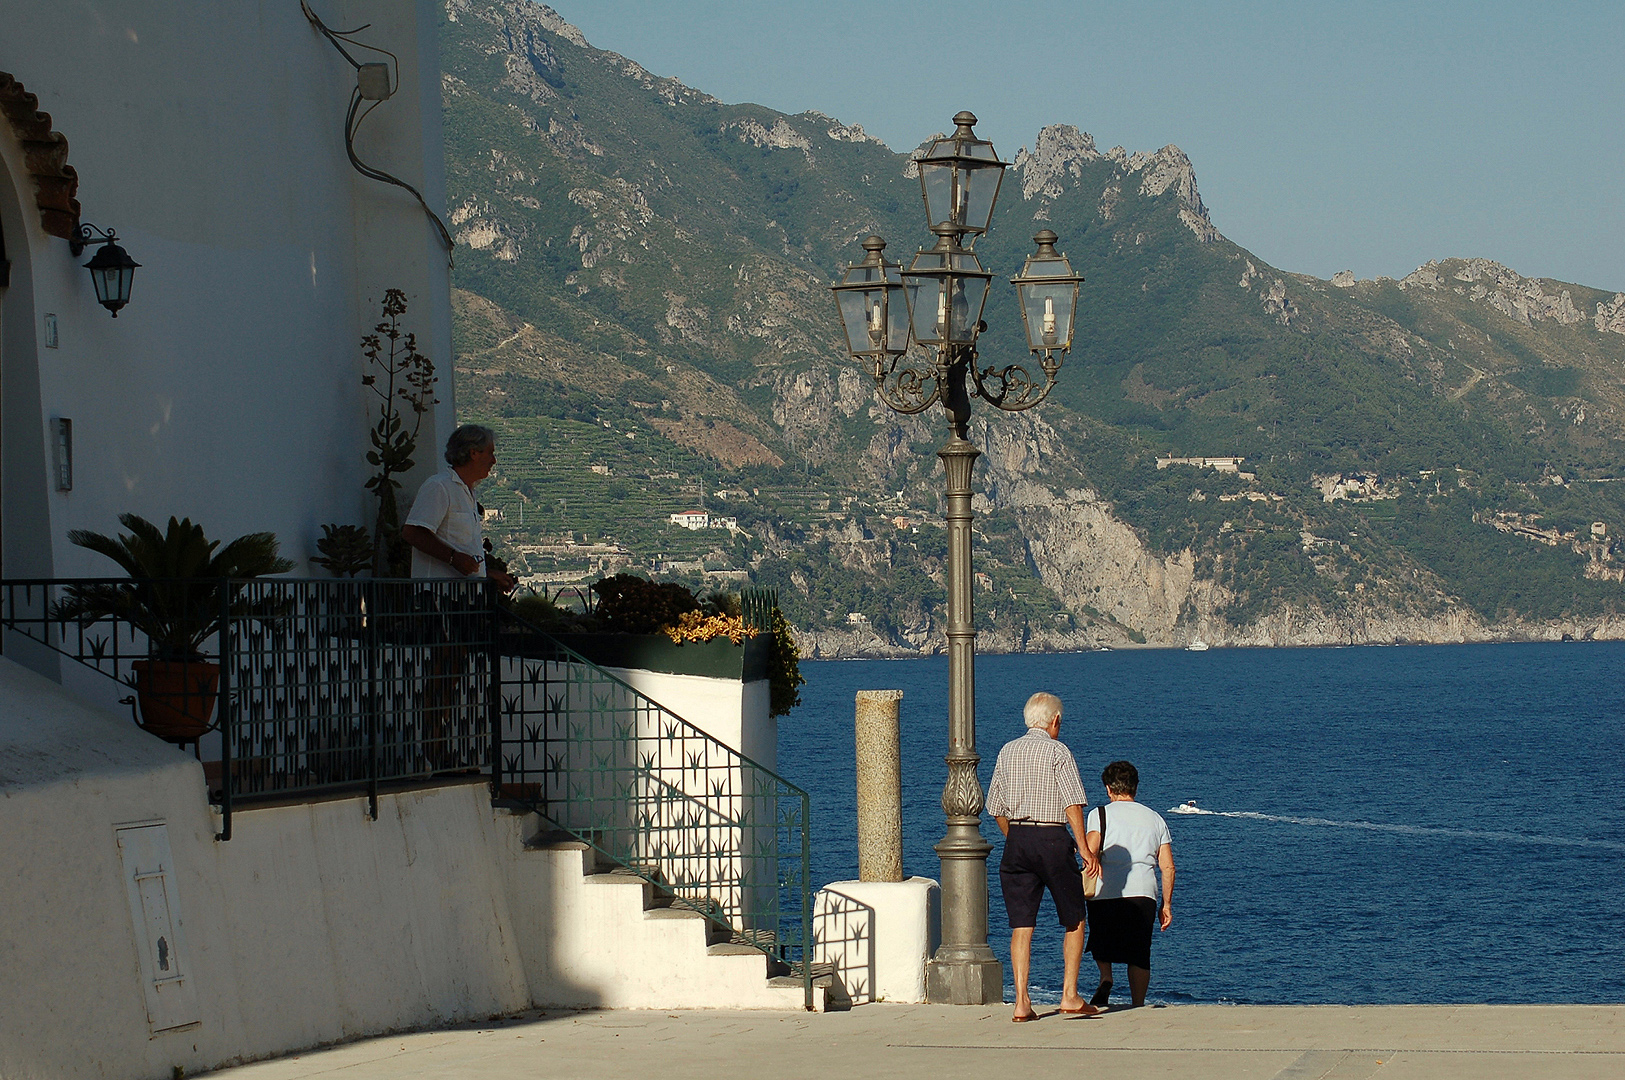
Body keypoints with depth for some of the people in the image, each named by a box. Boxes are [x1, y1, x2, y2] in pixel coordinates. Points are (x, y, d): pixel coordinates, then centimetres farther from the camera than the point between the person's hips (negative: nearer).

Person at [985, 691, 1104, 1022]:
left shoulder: (1008, 751, 10)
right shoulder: (1057, 751, -6)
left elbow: (996, 807, 14)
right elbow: (1073, 802, -13)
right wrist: (1084, 848, -12)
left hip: (1016, 838, 5)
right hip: (1052, 838, -5)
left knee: (1021, 926, 4)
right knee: (1074, 920, 9)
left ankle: (1021, 1001, -3)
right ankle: (1070, 995, 3)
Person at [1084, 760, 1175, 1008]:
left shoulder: (1100, 814, 7)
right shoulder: (1155, 819, 17)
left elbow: (1090, 851, -10)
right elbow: (1168, 867, 13)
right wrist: (1167, 905, 17)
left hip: (1106, 893, -2)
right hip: (1144, 892, 2)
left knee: (1101, 941, 19)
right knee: (1139, 956, 7)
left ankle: (1106, 978, -5)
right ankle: (1138, 1005, -1)